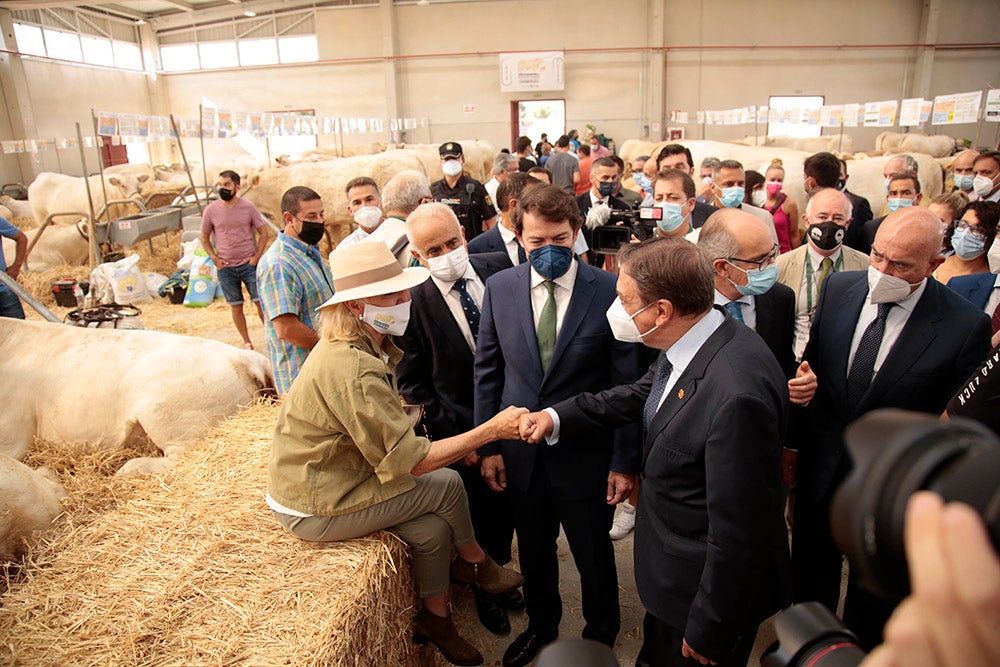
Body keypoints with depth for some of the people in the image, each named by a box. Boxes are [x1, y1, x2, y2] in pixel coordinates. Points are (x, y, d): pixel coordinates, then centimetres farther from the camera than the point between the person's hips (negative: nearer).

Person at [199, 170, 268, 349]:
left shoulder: (248, 207, -2)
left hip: (249, 265, -1)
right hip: (225, 268, 1)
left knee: (260, 302, 0)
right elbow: (204, 238, 10)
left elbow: (263, 233, 4)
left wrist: (256, 257, -6)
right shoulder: (210, 210, 0)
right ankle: (247, 343, 20)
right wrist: (214, 258, -3)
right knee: (236, 306, 9)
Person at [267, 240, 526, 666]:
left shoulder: (361, 345, 1)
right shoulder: (352, 369, -31)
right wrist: (492, 430, -30)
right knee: (446, 484, -9)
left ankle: (435, 621, 21)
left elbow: (390, 437, 6)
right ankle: (476, 564, 18)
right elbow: (409, 461, -30)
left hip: (328, 478, 8)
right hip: (315, 510, -8)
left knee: (432, 528, -1)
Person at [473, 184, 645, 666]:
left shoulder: (608, 291, -14)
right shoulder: (499, 288, -4)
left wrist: (625, 462, -9)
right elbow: (487, 370, 2)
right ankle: (541, 625, 52)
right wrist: (488, 446, 1)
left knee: (594, 557, 18)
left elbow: (627, 384, -10)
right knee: (533, 552, 23)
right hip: (521, 454, 3)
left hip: (585, 457, -3)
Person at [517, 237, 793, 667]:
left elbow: (737, 532, -30)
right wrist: (556, 416, 2)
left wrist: (707, 631, -17)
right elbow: (641, 395, 9)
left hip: (708, 585, -8)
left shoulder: (737, 394, -38)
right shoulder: (686, 345, -10)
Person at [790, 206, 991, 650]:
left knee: (872, 596, 22)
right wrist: (795, 439, -2)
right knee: (810, 573, 24)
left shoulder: (967, 326, -19)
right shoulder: (838, 288, -9)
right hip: (820, 466, 3)